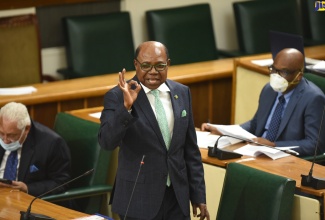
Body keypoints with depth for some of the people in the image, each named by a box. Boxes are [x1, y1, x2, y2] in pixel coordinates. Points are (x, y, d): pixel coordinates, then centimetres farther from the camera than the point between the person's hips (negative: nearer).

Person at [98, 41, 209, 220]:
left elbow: (190, 149, 10)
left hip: (177, 197, 4)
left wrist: (198, 195, 9)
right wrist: (126, 107, -34)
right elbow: (107, 141, -22)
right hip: (138, 200, -4)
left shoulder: (182, 93, 6)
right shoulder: (118, 97, -9)